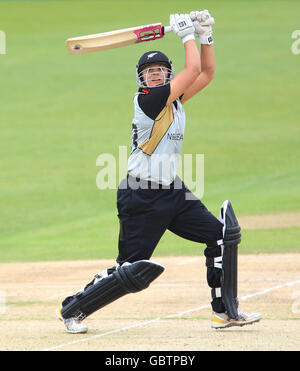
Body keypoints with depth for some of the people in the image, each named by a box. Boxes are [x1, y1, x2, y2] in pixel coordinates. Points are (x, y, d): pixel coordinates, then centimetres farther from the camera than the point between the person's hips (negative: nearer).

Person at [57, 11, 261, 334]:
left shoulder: (174, 99, 9)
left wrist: (205, 35, 4)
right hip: (141, 198, -9)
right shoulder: (147, 99, -15)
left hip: (172, 193, 9)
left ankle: (225, 312, 9)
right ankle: (72, 309, 10)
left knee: (222, 235, 3)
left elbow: (206, 73, 14)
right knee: (135, 270, -7)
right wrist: (187, 33, -7)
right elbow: (193, 70, -18)